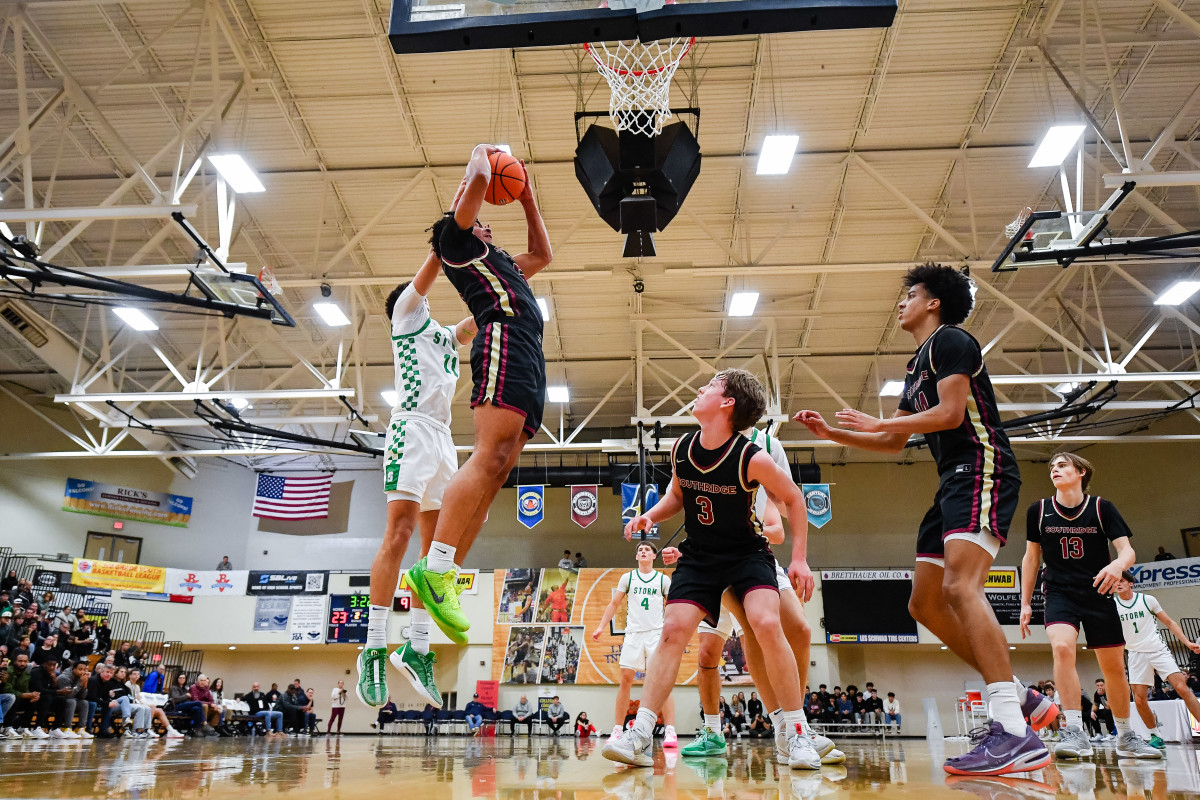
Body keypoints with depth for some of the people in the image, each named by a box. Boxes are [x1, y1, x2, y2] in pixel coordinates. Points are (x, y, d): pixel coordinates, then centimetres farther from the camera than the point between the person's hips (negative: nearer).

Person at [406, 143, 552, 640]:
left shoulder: (498, 262, 38)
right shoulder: (455, 237, 14)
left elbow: (542, 255, 48)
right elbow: (478, 180, 2)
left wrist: (528, 200, 45)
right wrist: (481, 154, 23)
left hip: (528, 356, 9)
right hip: (505, 338, -9)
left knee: (497, 470, -4)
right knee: (490, 456, -24)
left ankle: (439, 578, -7)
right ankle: (435, 568, -29)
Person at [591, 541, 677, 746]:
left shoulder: (663, 579, 8)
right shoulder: (627, 578, 10)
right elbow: (614, 604, 12)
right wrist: (601, 627, 4)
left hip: (656, 633, -1)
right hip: (633, 633, 1)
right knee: (625, 679, -2)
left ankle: (670, 731, -10)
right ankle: (617, 730, 5)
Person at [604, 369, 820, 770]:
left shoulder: (752, 458, -21)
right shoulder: (681, 449, -7)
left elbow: (793, 499, -6)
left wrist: (799, 557, -10)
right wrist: (651, 515, -6)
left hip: (748, 552, -4)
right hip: (698, 554, 4)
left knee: (766, 624, -24)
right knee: (672, 630, -9)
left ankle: (797, 736, -7)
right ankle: (640, 737, -5)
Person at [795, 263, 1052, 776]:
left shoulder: (949, 340, -3)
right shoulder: (918, 367, 25)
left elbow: (950, 413, -16)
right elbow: (894, 443, 29)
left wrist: (879, 422, -8)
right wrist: (830, 433, 22)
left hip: (981, 471, -10)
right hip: (954, 482, 10)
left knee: (960, 586, -27)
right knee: (926, 604, 6)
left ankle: (1014, 734, -29)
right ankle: (1023, 699, 11)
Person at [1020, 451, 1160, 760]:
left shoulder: (1102, 508, -3)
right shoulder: (1038, 511, 0)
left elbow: (1128, 551, -10)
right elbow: (1031, 558, 9)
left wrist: (1118, 564, -35)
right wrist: (1026, 603, 7)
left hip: (1099, 595, 1)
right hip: (1060, 593, -1)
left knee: (1114, 668, 7)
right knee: (1062, 647, -27)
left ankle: (1126, 737, 29)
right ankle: (1075, 732, -24)